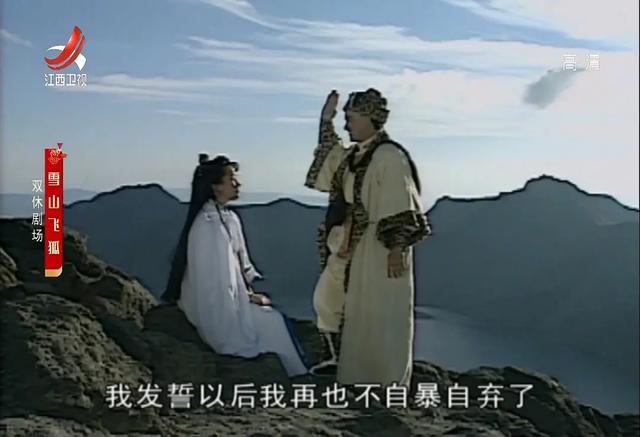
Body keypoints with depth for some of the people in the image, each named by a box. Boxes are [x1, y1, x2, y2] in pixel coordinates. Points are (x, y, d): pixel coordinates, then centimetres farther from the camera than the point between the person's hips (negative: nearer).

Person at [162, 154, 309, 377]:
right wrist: (248, 295, -14)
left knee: (277, 318, 0)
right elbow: (218, 279, -23)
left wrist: (250, 291, -1)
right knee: (275, 322, -8)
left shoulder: (230, 218, 5)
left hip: (230, 295, 8)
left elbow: (241, 263, 12)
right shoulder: (208, 223, -23)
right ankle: (298, 376, 9)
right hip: (215, 304, -8)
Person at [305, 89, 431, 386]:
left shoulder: (389, 156, -17)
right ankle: (337, 356, 36)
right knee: (325, 297, 19)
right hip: (349, 244, 10)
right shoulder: (354, 155, 10)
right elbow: (329, 165, 23)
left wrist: (397, 249, -24)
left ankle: (387, 379, 15)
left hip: (377, 247, -9)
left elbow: (400, 208, -20)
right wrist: (326, 122, 14)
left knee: (377, 313, 0)